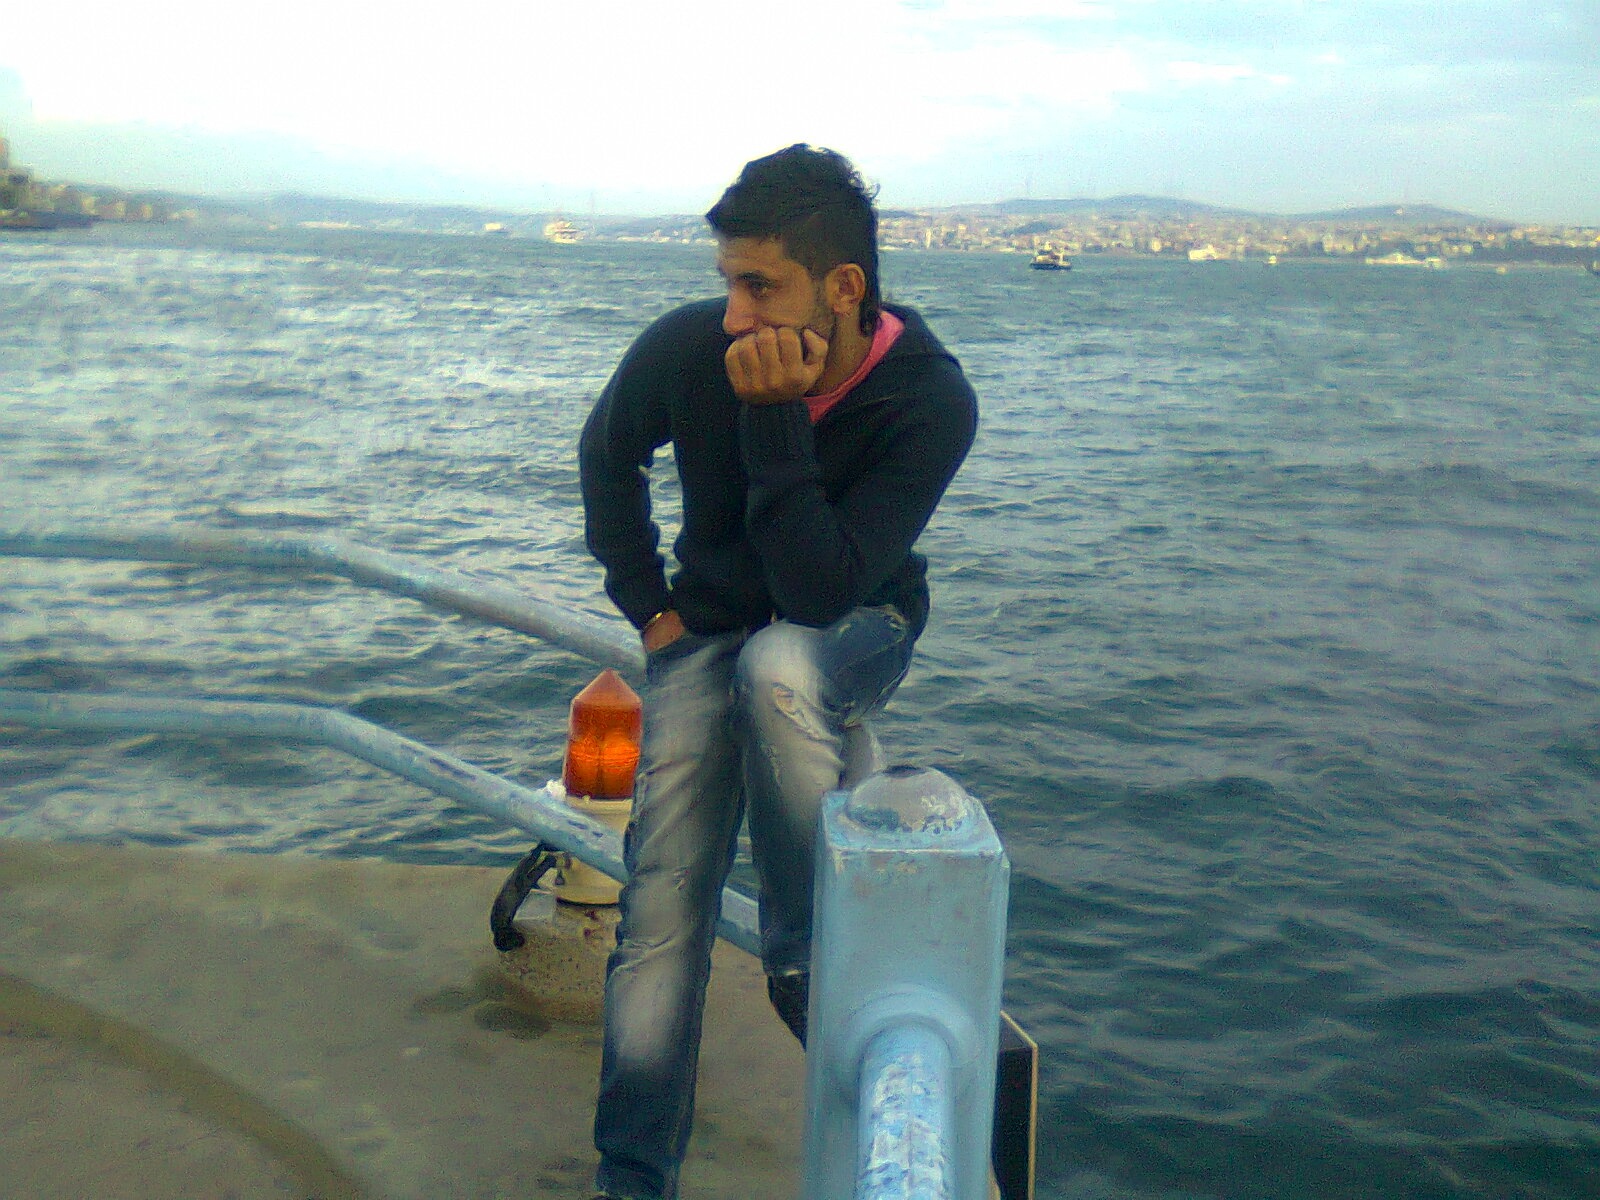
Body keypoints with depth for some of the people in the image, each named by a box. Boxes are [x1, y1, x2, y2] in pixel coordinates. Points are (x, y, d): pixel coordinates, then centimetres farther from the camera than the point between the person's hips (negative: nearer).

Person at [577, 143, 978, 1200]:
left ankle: (808, 957, -19)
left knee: (776, 666, -40)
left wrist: (774, 417, -37)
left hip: (859, 625, -2)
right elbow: (609, 457, 5)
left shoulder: (930, 401, -26)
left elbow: (820, 588, -32)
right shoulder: (686, 348, -19)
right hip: (712, 627, 2)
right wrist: (645, 604, 1)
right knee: (662, 911, -10)